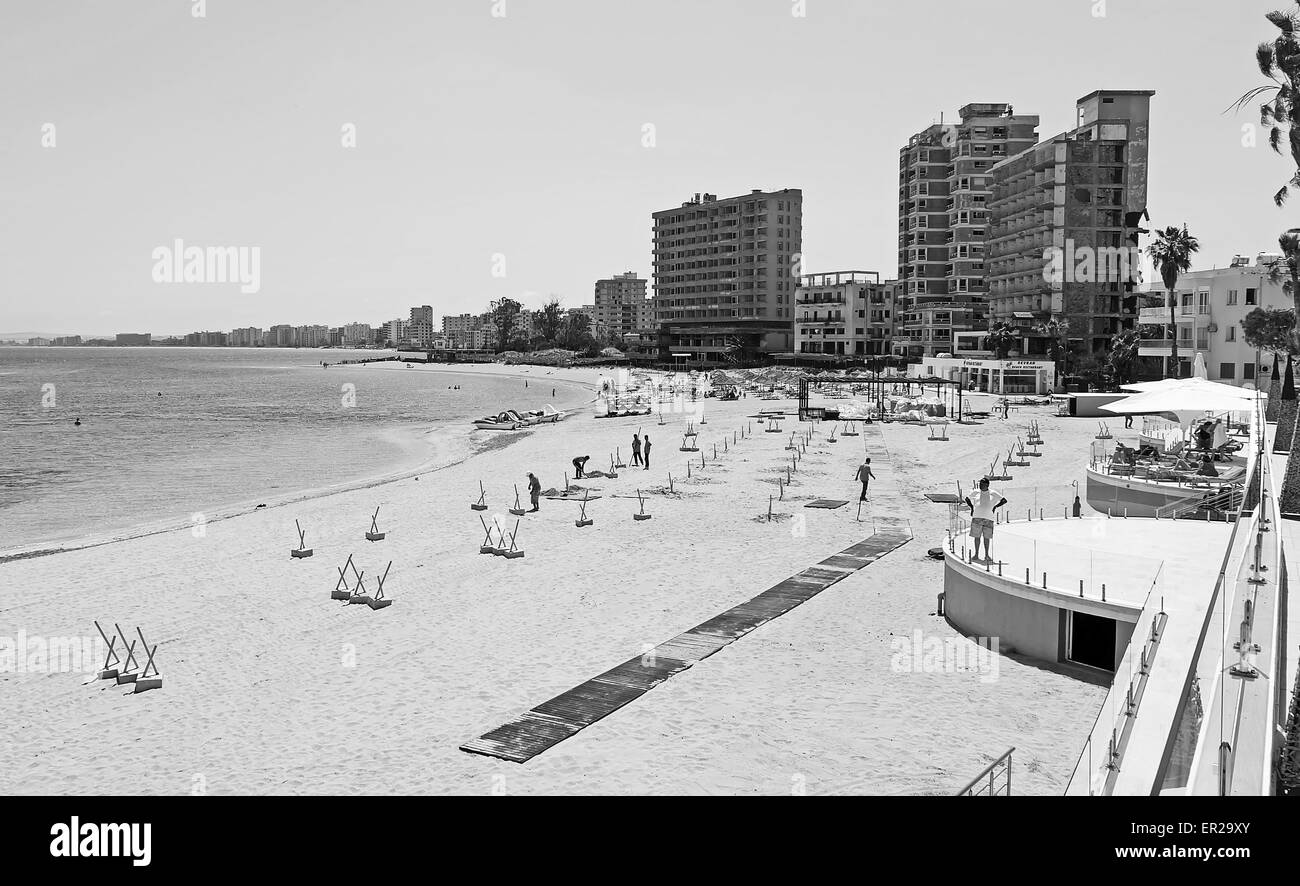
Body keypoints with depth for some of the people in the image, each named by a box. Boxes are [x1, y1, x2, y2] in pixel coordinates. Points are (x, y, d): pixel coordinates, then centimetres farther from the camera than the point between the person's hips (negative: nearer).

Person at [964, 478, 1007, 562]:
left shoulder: (993, 493, 6)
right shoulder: (976, 493, 10)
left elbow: (1004, 500, 11)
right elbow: (967, 498, 24)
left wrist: (995, 506, 2)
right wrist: (971, 507, 12)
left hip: (988, 518, -1)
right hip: (977, 517, 1)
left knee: (987, 537, 2)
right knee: (977, 536, 2)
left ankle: (987, 555, 11)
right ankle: (976, 554, 9)